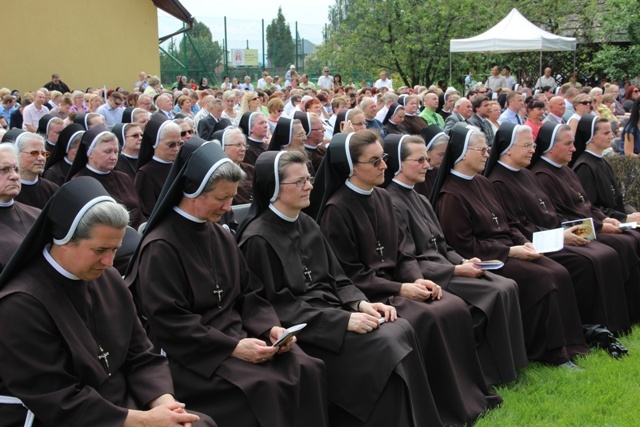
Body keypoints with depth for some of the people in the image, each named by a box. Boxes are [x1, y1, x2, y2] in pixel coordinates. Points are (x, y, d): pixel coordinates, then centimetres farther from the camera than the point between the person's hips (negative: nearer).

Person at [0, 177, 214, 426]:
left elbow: (142, 358, 6)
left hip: (126, 406, 7)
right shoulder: (22, 305, -17)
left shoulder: (109, 280, 5)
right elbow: (58, 403, -18)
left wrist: (165, 403, -13)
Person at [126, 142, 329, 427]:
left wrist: (271, 328, -6)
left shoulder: (222, 236, 13)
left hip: (236, 337, 7)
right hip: (192, 354, -7)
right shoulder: (160, 246, -11)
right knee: (265, 387, -30)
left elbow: (249, 295, 14)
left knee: (307, 370, -18)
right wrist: (232, 347, -20)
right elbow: (168, 322, -16)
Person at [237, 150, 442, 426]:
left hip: (331, 312, 8)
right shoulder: (258, 239, -13)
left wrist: (360, 303, -6)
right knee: (386, 346, -24)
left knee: (401, 331, -16)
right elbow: (279, 307, -17)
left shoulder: (307, 224, 12)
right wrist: (344, 320, -21)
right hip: (301, 330, -8)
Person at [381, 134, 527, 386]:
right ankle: (493, 373, -5)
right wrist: (457, 270, -16)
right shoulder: (392, 204, -14)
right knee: (495, 294, -18)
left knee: (507, 286, -8)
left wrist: (464, 262, -2)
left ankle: (508, 363, -3)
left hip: (443, 267, 9)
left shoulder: (419, 200, 15)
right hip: (425, 278, -9)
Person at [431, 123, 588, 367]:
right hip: (485, 260, -8)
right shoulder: (450, 196, -14)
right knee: (542, 279, -23)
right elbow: (465, 246, -17)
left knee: (560, 274, -11)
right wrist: (510, 252, -16)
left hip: (506, 249, 8)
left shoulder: (482, 182, 12)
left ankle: (566, 345, -5)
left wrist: (523, 243, 0)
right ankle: (549, 352, -9)